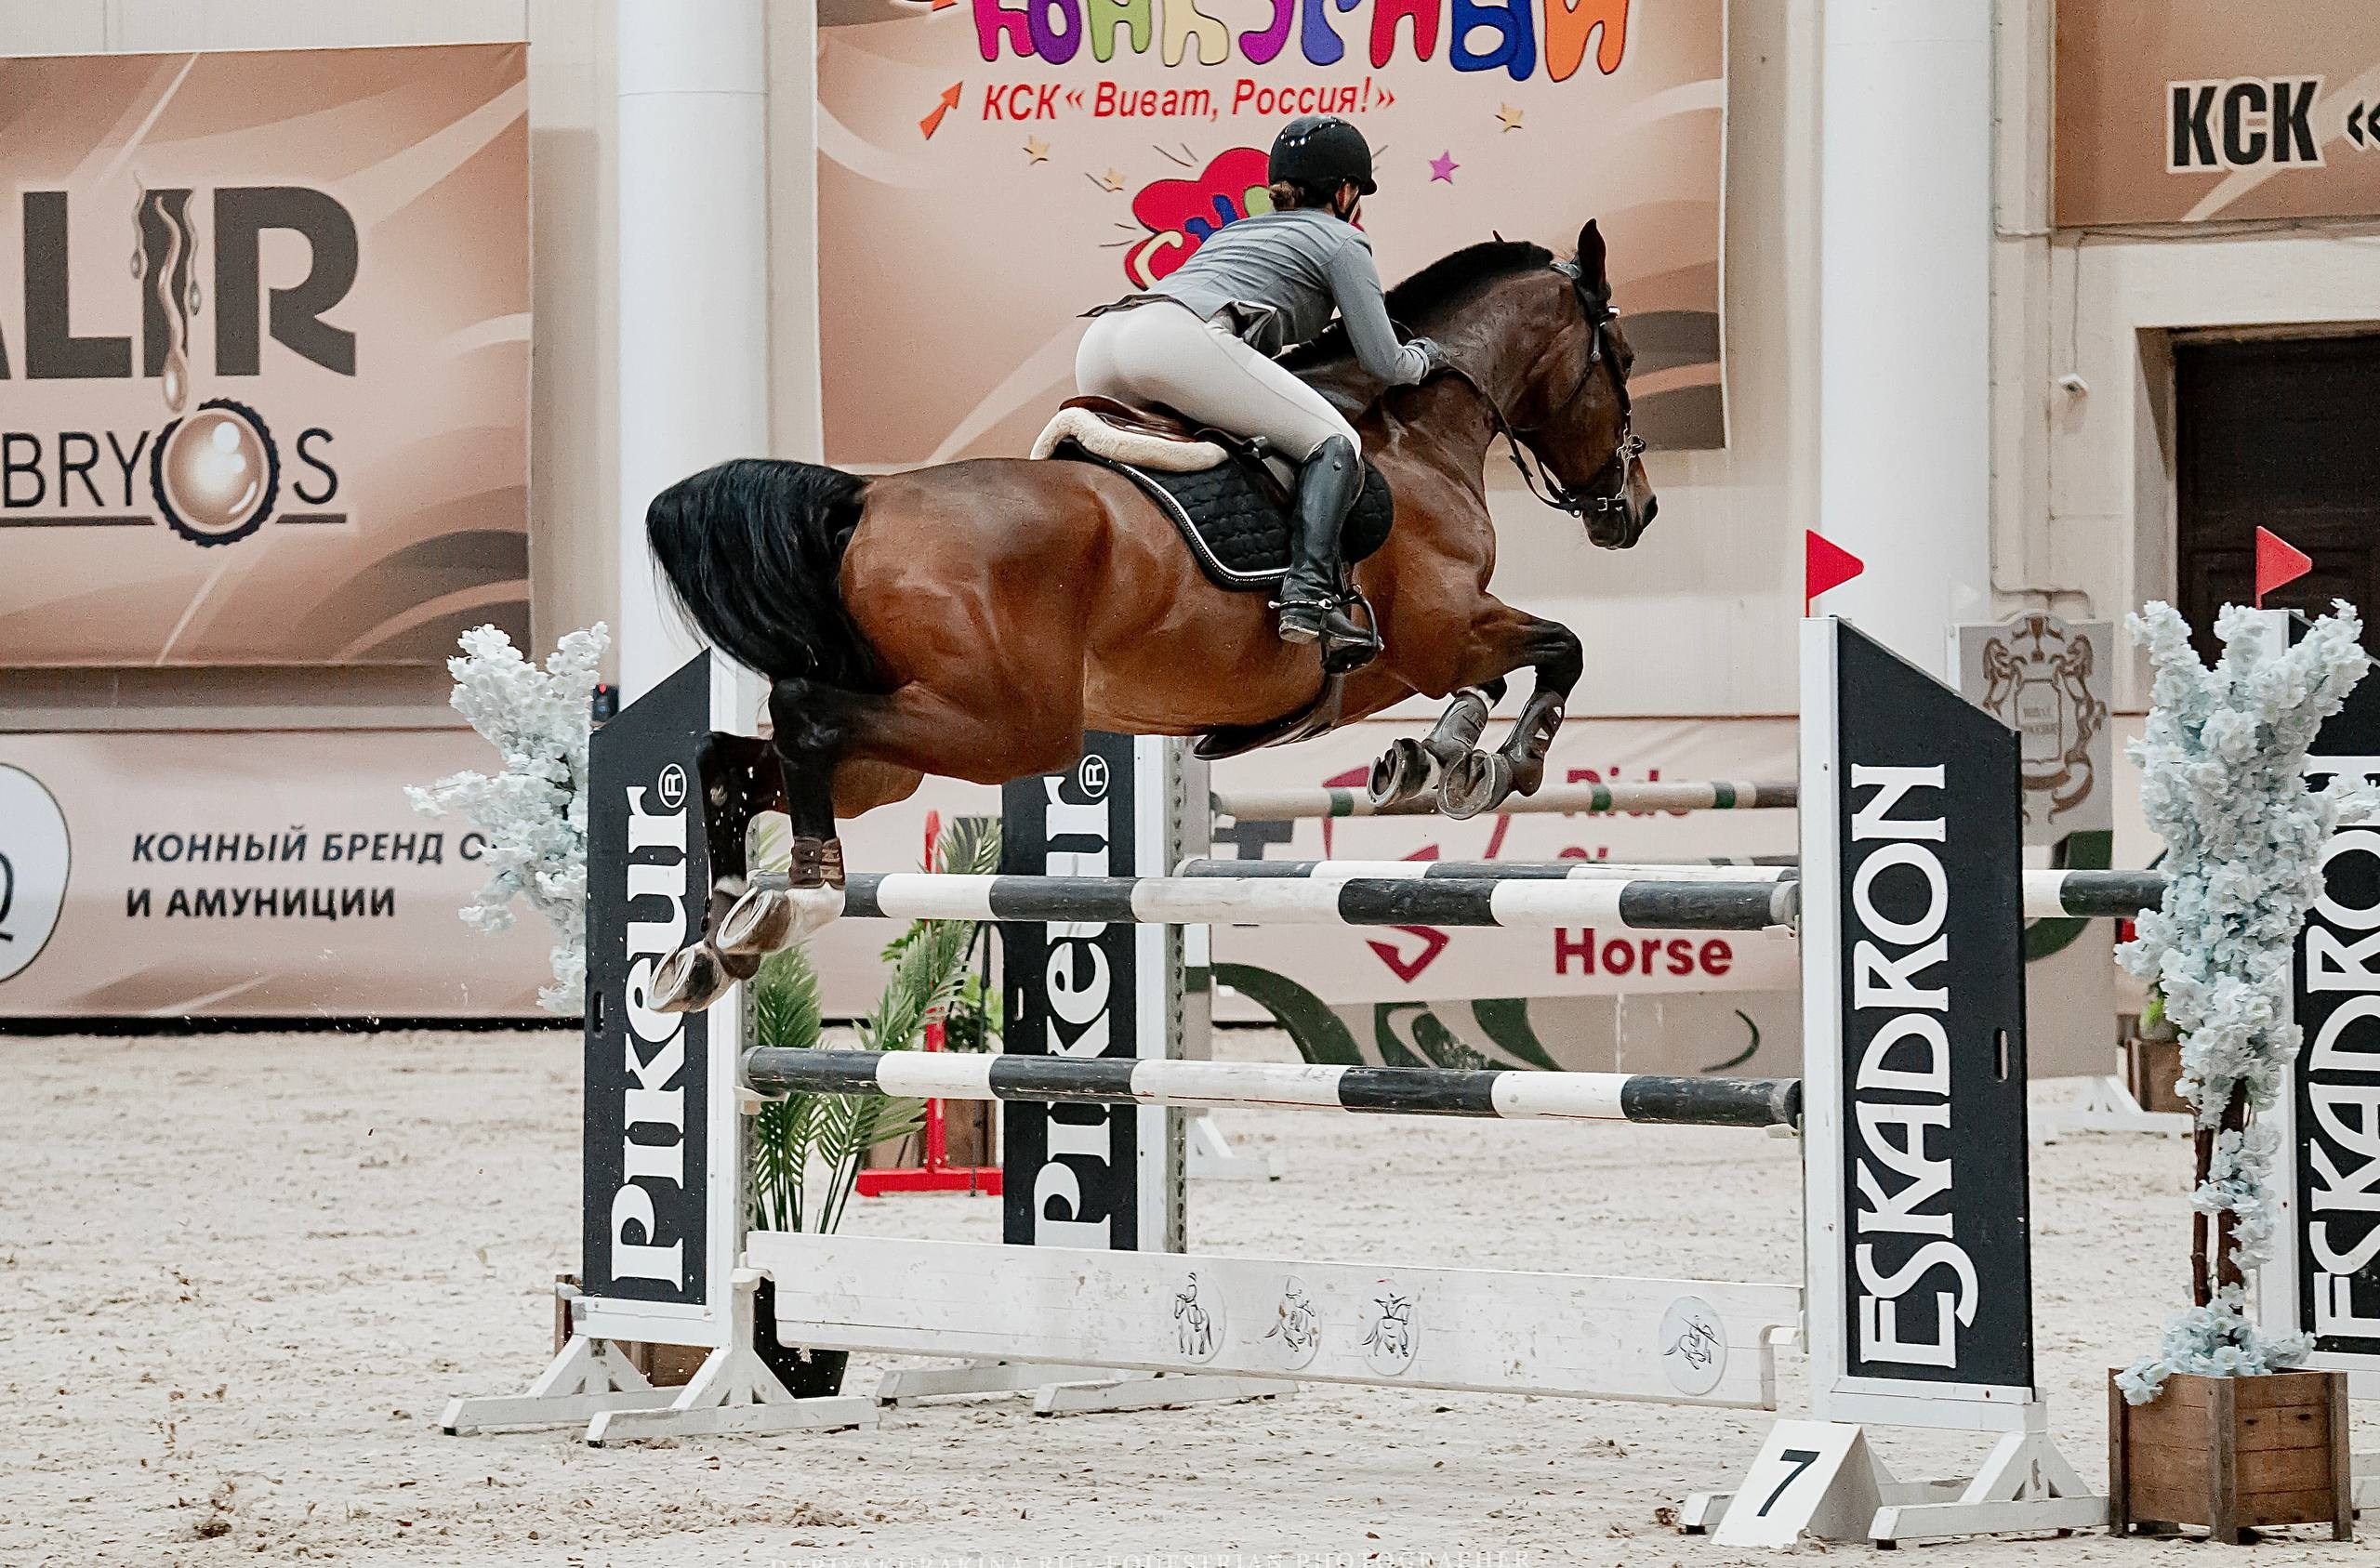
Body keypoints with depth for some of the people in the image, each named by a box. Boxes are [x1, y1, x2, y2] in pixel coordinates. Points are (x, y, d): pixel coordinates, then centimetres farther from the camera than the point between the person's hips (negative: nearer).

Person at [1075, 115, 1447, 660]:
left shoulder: (1236, 231, 39)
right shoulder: (1341, 240, 20)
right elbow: (1385, 365, 15)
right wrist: (1425, 355, 37)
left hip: (1101, 336, 7)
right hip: (1183, 340, -7)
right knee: (1334, 442, -1)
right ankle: (1310, 595, -21)